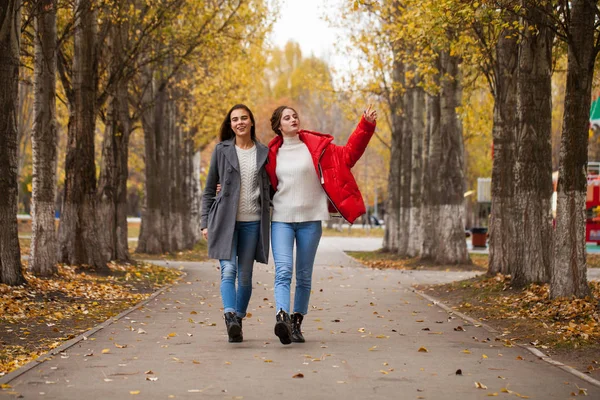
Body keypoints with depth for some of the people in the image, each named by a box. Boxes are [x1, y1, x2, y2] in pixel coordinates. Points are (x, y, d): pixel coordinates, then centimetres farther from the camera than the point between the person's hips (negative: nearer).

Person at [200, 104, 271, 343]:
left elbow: (269, 187, 18)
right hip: (225, 221, -2)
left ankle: (238, 321, 13)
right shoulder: (221, 150, 5)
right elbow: (209, 190, 9)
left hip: (253, 222, 2)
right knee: (228, 270, -16)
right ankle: (230, 317, -28)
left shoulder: (263, 152, 8)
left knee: (245, 276, 4)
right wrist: (205, 222, 3)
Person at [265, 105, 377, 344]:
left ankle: (296, 324, 15)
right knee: (283, 270, -17)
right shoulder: (272, 154, 7)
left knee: (304, 275, 6)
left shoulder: (317, 146, 4)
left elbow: (347, 155, 4)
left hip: (311, 219, 1)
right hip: (281, 219, -1)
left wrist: (366, 126, -4)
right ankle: (282, 317, -31)